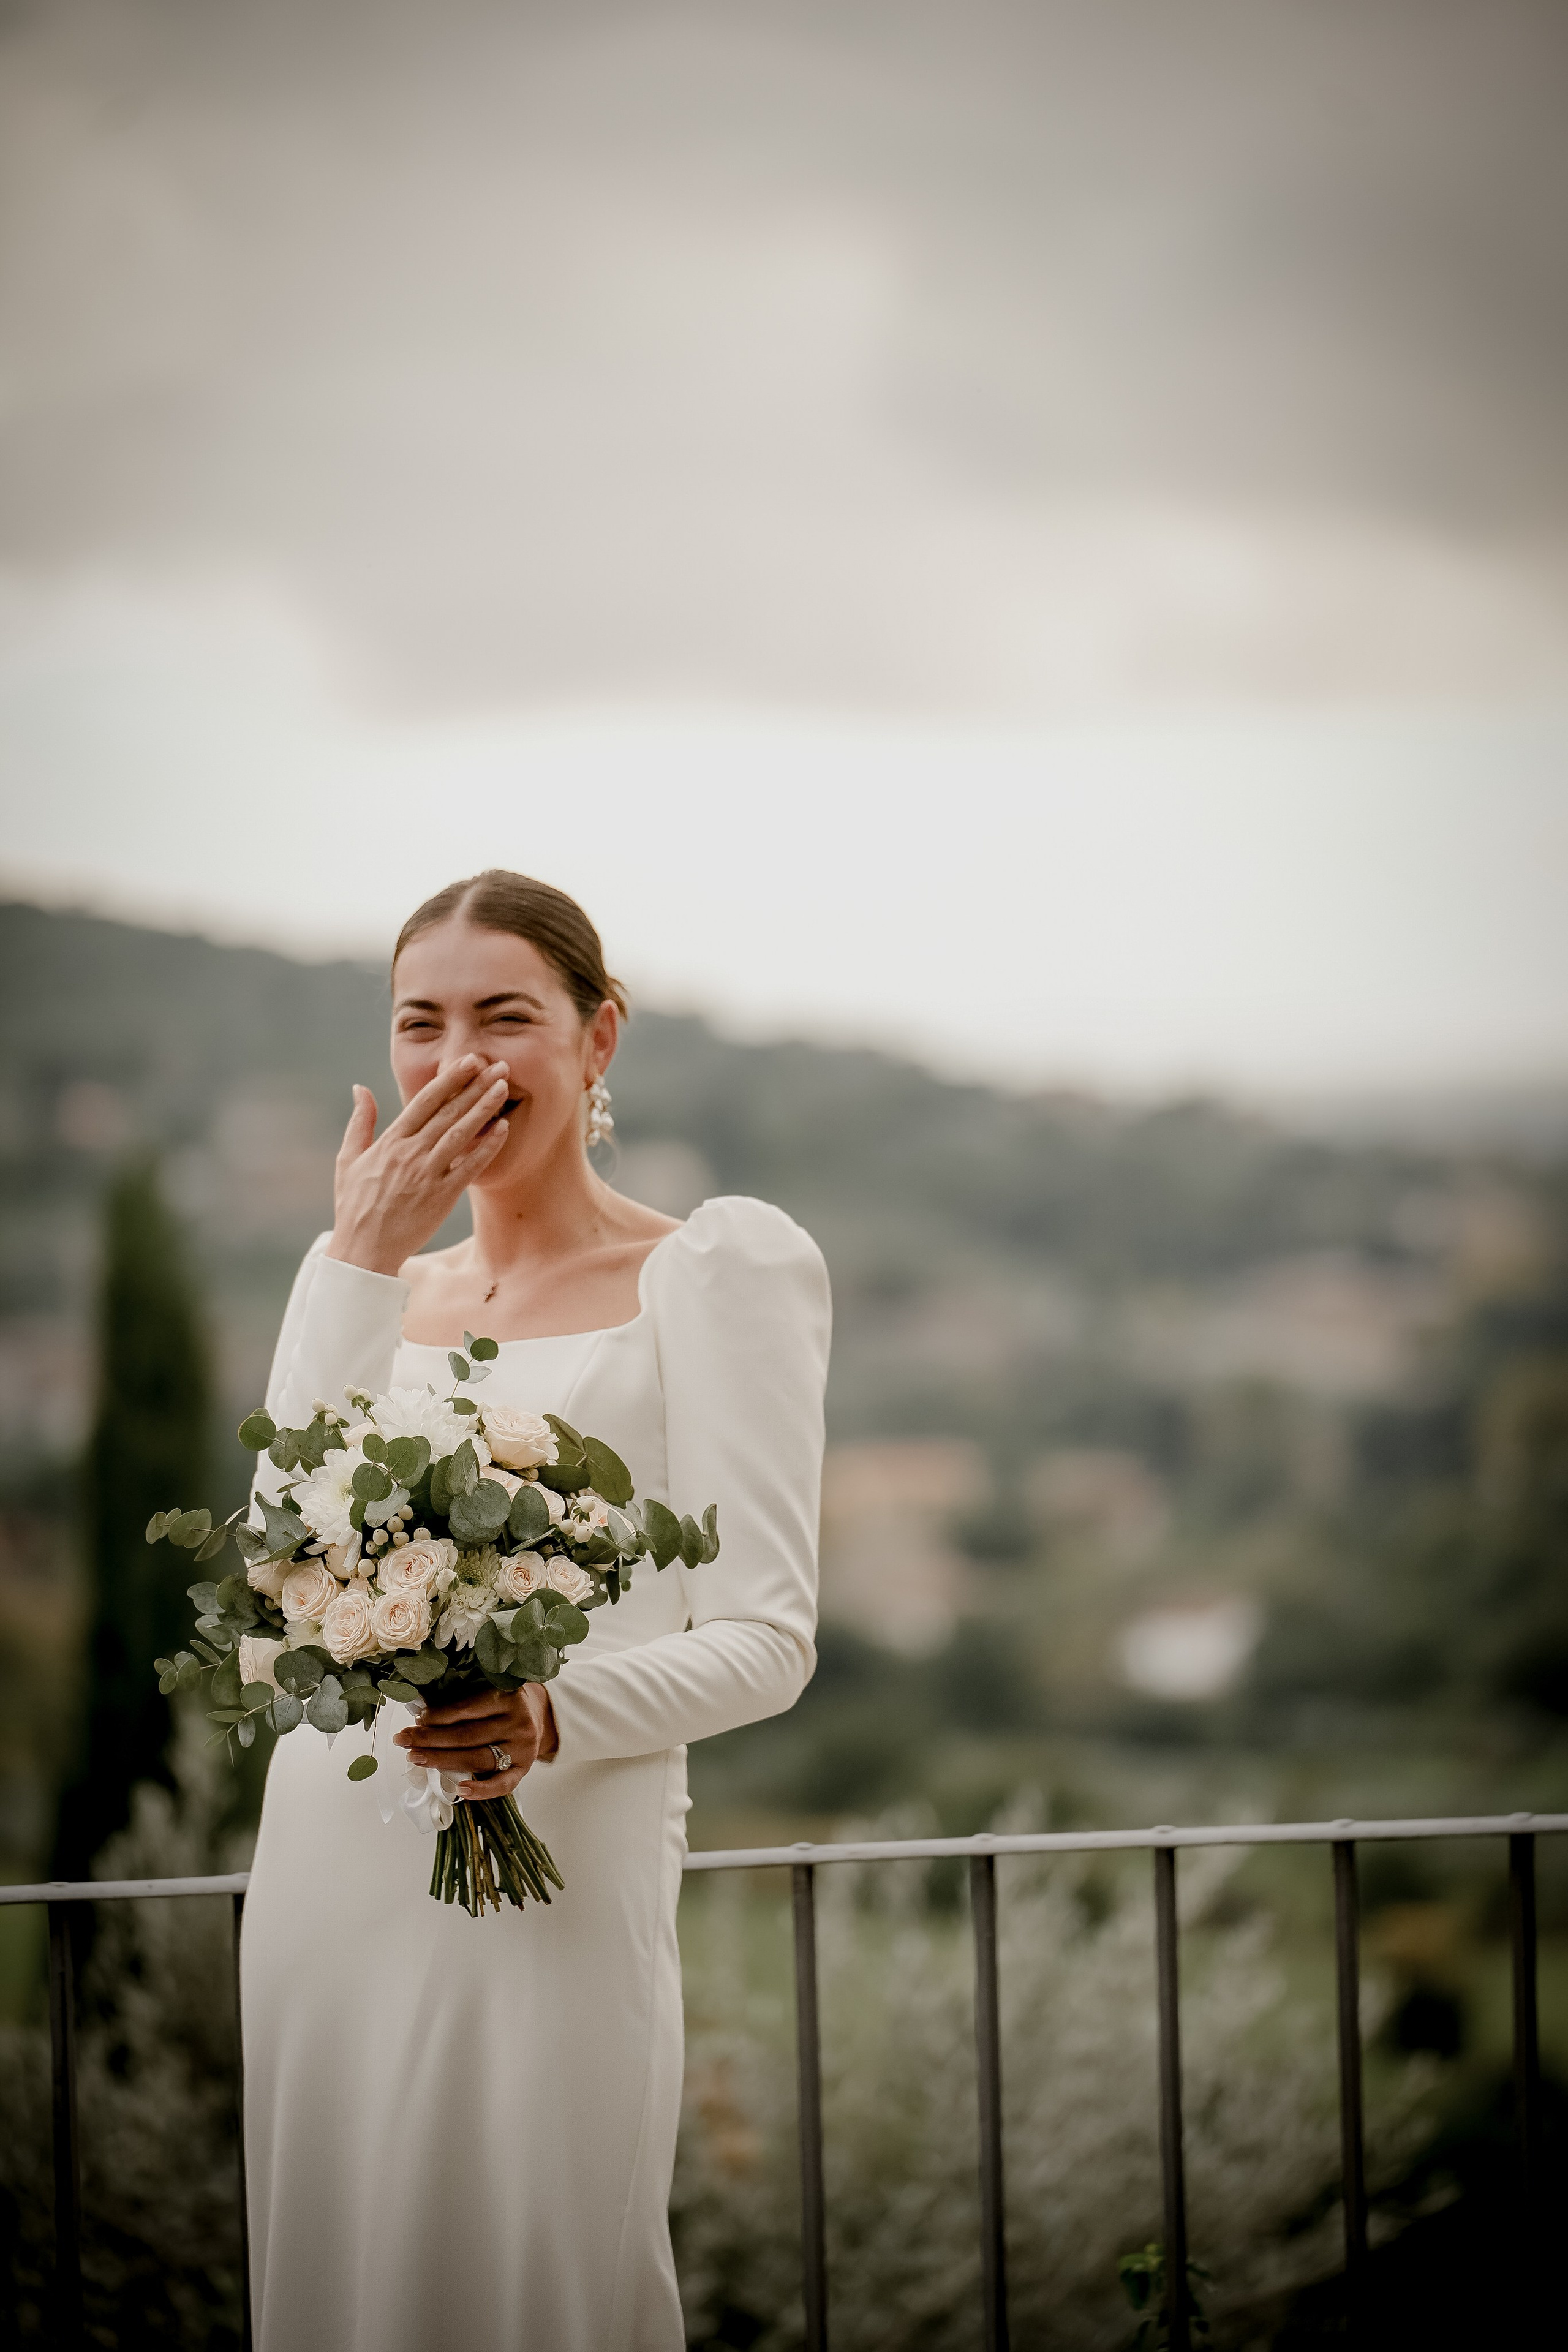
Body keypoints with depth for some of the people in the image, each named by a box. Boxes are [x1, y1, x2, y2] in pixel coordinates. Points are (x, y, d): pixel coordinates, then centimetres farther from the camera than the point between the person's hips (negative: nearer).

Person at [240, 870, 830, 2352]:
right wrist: (358, 1265, -4)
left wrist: (554, 1718, -24)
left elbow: (768, 1639, -6)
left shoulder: (717, 1269, 0)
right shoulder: (375, 1283, 16)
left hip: (550, 1874, -5)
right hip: (326, 1873, 5)